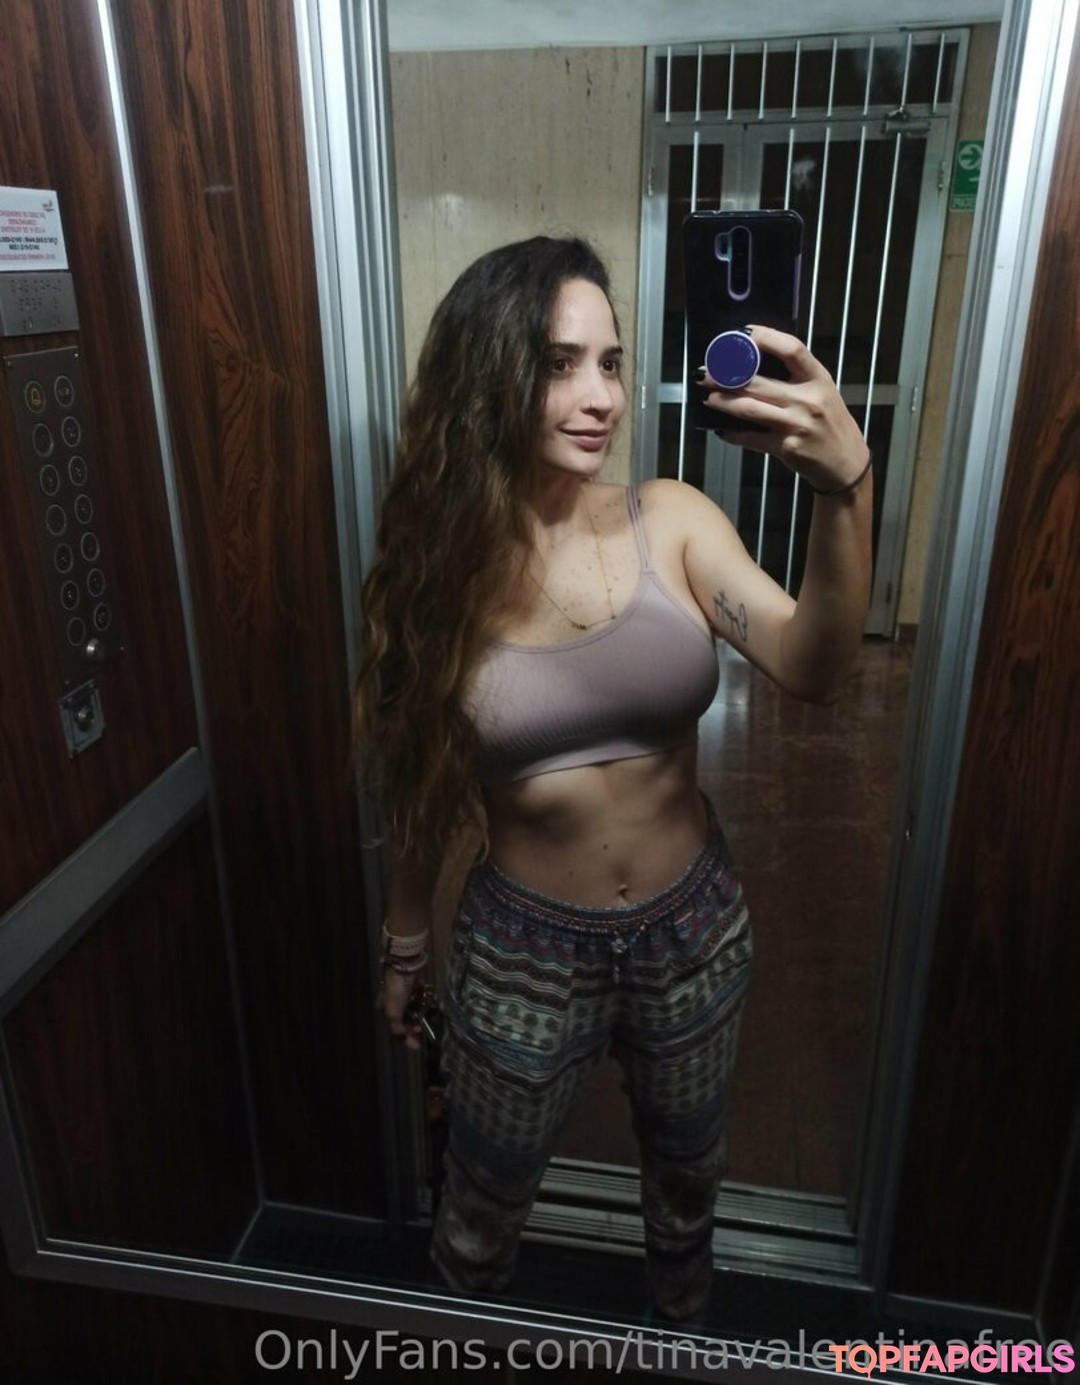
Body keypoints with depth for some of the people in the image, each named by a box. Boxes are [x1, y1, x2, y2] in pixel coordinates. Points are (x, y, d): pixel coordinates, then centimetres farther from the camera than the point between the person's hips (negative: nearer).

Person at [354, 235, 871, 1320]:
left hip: (694, 931, 2)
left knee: (684, 1175, 29)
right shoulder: (441, 562, -13)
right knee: (483, 1211, 23)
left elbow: (812, 669, -25)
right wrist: (406, 939, 9)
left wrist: (844, 486, -41)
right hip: (523, 949, -1)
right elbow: (421, 785, -2)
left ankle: (682, 1327, 63)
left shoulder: (671, 521, -11)